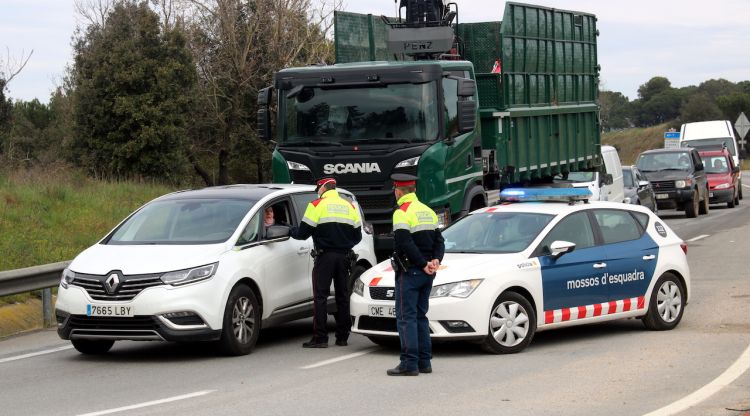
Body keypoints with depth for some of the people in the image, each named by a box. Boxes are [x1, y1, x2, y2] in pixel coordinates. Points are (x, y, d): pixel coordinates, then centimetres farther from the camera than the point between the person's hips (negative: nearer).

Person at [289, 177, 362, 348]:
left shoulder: (316, 205, -4)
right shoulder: (349, 207, 12)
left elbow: (304, 232, -5)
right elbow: (357, 235, 15)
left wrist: (291, 231, 14)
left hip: (325, 256, -5)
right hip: (344, 256, 5)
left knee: (320, 297, -4)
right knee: (342, 296, 10)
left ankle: (320, 338, -9)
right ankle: (342, 337, 12)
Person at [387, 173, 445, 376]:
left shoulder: (402, 213, -11)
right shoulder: (428, 211, 15)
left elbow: (406, 244, -20)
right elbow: (439, 241, 12)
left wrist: (424, 264, -15)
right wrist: (435, 260, -2)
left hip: (409, 273, -8)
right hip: (427, 275, 8)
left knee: (406, 317, -6)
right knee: (420, 316, 14)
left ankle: (409, 363, -11)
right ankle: (424, 361, 14)